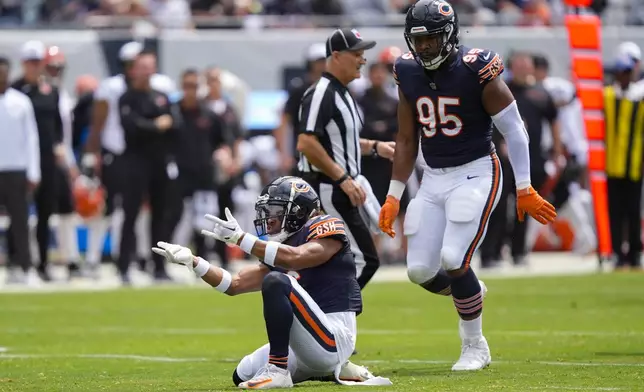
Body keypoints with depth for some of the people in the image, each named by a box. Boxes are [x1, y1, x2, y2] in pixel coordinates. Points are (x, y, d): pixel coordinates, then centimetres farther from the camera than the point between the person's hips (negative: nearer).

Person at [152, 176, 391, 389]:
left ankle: (278, 370, -23)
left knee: (276, 282, -25)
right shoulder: (278, 251, 17)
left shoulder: (327, 229, -6)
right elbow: (234, 285, 17)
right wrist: (191, 261, 8)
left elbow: (294, 258, -26)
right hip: (309, 344, 10)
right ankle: (334, 369, 14)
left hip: (334, 338, -10)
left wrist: (239, 238, -26)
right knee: (243, 377, 12)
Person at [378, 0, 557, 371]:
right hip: (434, 179, 6)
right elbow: (407, 141, 12)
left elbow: (514, 129, -9)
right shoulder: (409, 74, 2)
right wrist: (394, 196, 9)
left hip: (475, 174, -6)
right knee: (421, 270, -1)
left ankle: (476, 347, 3)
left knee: (453, 260, -16)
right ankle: (470, 291, 32)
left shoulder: (476, 70, -14)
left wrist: (525, 189, -10)